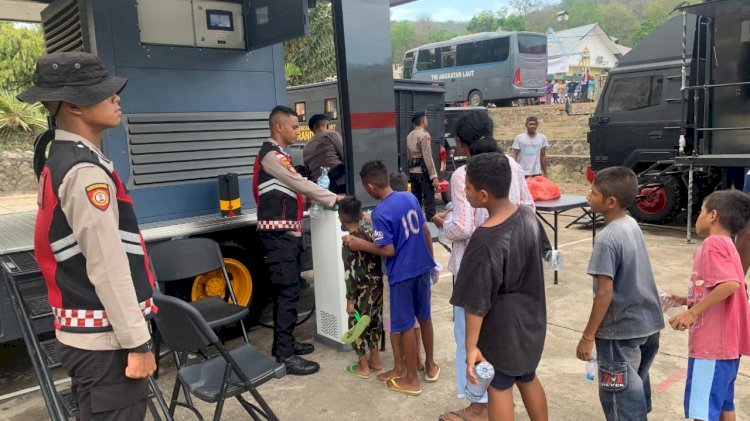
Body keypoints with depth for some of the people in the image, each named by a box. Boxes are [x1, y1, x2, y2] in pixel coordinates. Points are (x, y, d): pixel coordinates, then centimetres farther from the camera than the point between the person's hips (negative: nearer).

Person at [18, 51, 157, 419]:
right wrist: (137, 342, -18)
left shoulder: (61, 159, 11)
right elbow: (108, 267, -23)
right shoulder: (86, 172, -20)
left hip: (86, 334, 10)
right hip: (104, 339, -10)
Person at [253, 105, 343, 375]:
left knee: (287, 290, 14)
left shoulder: (278, 155, 19)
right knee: (287, 292, -9)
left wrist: (313, 197, 6)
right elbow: (301, 184, -16)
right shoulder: (271, 155, -14)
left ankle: (285, 343, 24)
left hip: (286, 232, 10)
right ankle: (284, 356, -4)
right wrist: (332, 199, -7)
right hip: (278, 233, -10)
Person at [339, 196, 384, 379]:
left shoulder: (349, 243, -18)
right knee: (374, 322, 19)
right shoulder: (371, 232, -1)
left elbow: (351, 273, -18)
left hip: (363, 291, -6)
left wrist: (350, 299, -12)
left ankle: (363, 367, 18)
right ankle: (375, 359, 32)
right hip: (378, 286, 6)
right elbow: (380, 258, 5)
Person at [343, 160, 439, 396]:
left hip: (402, 273, -7)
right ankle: (430, 365, 36)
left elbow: (388, 251, -19)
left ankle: (411, 380, 17)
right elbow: (425, 231, 8)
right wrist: (431, 260, 18)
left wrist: (360, 245, -6)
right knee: (424, 317, 21)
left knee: (405, 326, 6)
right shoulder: (410, 197, 2)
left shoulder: (380, 213, -19)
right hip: (423, 267, 7)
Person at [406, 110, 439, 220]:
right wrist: (434, 176, -17)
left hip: (413, 171, 8)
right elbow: (428, 157, -17)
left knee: (416, 199, 12)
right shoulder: (424, 135, -11)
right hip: (424, 171, -8)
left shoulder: (409, 136, 14)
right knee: (429, 199, -6)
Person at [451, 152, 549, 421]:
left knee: (499, 387, 12)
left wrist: (471, 346, -17)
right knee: (528, 378, 25)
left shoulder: (485, 241, -29)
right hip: (531, 316, 7)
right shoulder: (528, 216, -7)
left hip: (502, 327, -7)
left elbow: (477, 302, -24)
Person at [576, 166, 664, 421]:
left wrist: (588, 336, -16)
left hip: (621, 330, -9)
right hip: (646, 322, 9)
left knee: (619, 396, 5)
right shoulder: (632, 225, 4)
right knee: (636, 386, 24)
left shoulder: (607, 239, -23)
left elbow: (604, 293, -23)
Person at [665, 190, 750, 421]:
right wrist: (690, 301, 13)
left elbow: (730, 284, -27)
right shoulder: (724, 245, 15)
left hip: (713, 343, -11)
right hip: (724, 342, 11)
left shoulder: (714, 243, -14)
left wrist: (693, 312, -23)